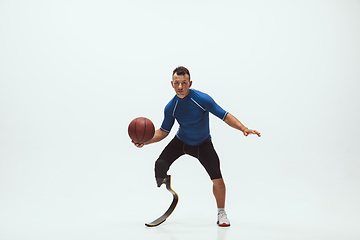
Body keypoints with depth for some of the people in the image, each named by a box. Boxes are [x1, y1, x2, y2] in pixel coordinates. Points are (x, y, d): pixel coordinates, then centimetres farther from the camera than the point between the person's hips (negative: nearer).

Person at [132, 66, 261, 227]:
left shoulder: (203, 99, -27)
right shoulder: (171, 107, -17)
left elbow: (225, 116, -22)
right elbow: (164, 131, -5)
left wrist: (243, 128, -37)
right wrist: (145, 141, -21)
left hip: (203, 144, -2)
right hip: (181, 141, 2)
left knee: (217, 180, -13)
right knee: (160, 166, -21)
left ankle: (221, 213, 12)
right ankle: (164, 183, 16)